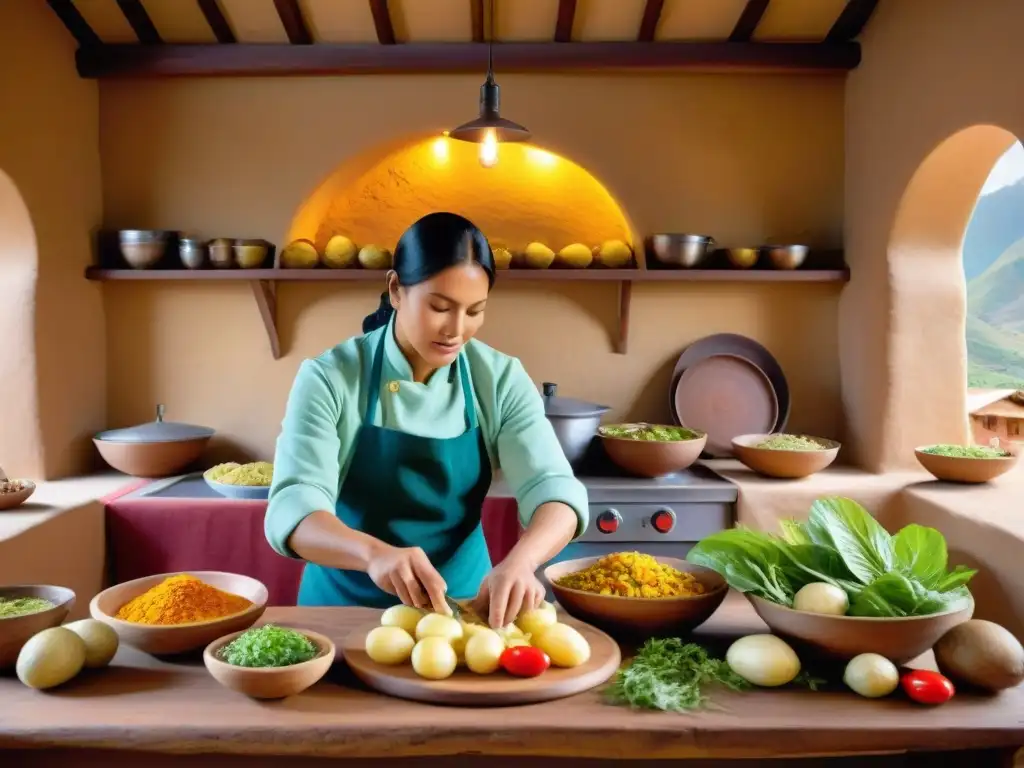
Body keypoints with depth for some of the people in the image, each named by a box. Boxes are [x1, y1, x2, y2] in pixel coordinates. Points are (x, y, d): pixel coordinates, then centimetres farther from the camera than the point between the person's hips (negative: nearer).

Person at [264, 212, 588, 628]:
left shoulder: (502, 379, -6)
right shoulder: (329, 378, -13)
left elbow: (555, 491, -15)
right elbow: (291, 511, -22)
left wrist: (519, 560, -36)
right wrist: (375, 553, -42)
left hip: (463, 603, 2)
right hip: (347, 606, -1)